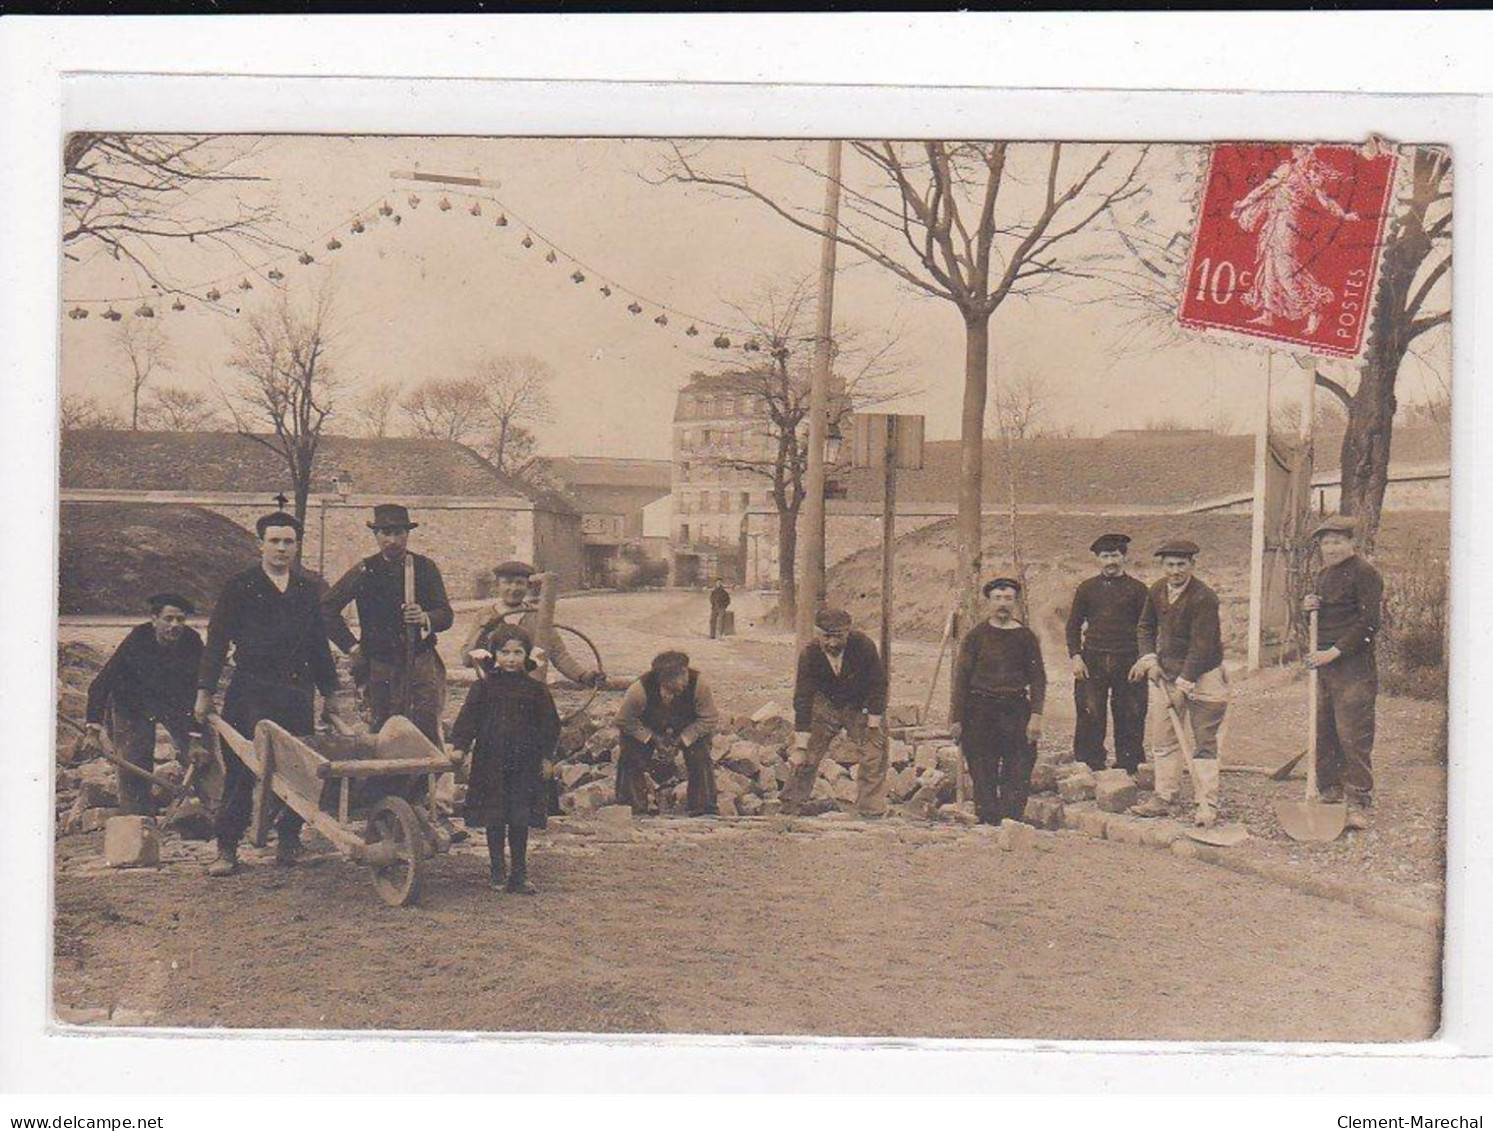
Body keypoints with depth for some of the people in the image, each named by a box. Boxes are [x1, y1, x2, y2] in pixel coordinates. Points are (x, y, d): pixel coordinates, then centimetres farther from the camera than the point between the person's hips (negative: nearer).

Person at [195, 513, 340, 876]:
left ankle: (289, 839, 16)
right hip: (249, 691, -3)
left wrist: (330, 691, 18)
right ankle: (227, 848, 0)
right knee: (240, 771, -6)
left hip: (297, 692, 3)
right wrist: (205, 692, -4)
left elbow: (319, 644, 19)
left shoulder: (309, 588, 13)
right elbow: (217, 641, 2)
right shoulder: (240, 587, 3)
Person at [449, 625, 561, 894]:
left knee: (520, 821, 3)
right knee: (494, 821, 4)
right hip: (491, 763, 0)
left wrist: (546, 757, 4)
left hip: (524, 764, 0)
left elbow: (550, 725, 9)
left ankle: (519, 874, 11)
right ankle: (498, 871, 16)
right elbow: (467, 719, 2)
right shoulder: (484, 687, 1)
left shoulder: (536, 690, 4)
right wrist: (459, 747, -9)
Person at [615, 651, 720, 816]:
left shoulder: (698, 683, -36)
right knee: (633, 761, -14)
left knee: (700, 758, -16)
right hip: (645, 729, -1)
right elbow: (624, 720, -20)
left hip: (689, 729, 1)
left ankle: (705, 811, -6)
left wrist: (681, 741, -25)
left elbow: (709, 719, -20)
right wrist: (653, 739, -24)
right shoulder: (640, 689, -39)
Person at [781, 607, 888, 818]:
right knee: (805, 758, -7)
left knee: (873, 753, -12)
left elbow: (877, 686, -16)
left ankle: (872, 812, -4)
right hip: (823, 705, 0)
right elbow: (803, 701, -25)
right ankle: (790, 808, 4)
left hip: (859, 707, 0)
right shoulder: (810, 655, -25)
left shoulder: (863, 646, -27)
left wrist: (873, 727, -17)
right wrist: (800, 747, -27)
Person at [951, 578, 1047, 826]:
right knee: (983, 773, -1)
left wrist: (1036, 715, -7)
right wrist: (956, 718, -1)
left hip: (1016, 709, 0)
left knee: (1017, 772, -6)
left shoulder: (1026, 637, 8)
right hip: (980, 710, 0)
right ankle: (987, 819, 4)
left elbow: (1038, 678, 5)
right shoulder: (976, 636, 5)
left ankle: (1011, 820, -3)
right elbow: (961, 677, 4)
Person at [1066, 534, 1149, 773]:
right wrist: (1075, 657, -1)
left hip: (1128, 661, 0)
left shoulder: (1137, 589, 7)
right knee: (1090, 717, -3)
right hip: (1092, 661, 0)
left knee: (1130, 717, 1)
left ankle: (1128, 768, 9)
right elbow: (1073, 625, 11)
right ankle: (1090, 767, 4)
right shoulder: (1086, 588, 10)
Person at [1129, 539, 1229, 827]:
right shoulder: (1157, 592, 2)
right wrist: (1149, 658, 1)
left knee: (1204, 742, -3)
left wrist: (1184, 682, -22)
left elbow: (1201, 645, -21)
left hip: (1202, 677, -7)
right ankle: (1164, 799, 18)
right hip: (1165, 673, 7)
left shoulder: (1204, 598, -19)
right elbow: (1146, 627, 17)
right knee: (1162, 739, 9)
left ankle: (1207, 806, -1)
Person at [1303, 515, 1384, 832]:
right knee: (1322, 733, 10)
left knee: (1353, 735, -9)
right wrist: (1311, 606, 7)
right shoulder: (1324, 574, 18)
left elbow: (1369, 623, -15)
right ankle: (1331, 793, 20)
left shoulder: (1365, 573, -9)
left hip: (1353, 666, -9)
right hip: (1323, 665, 9)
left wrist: (1335, 651, -19)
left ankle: (1358, 804, -5)